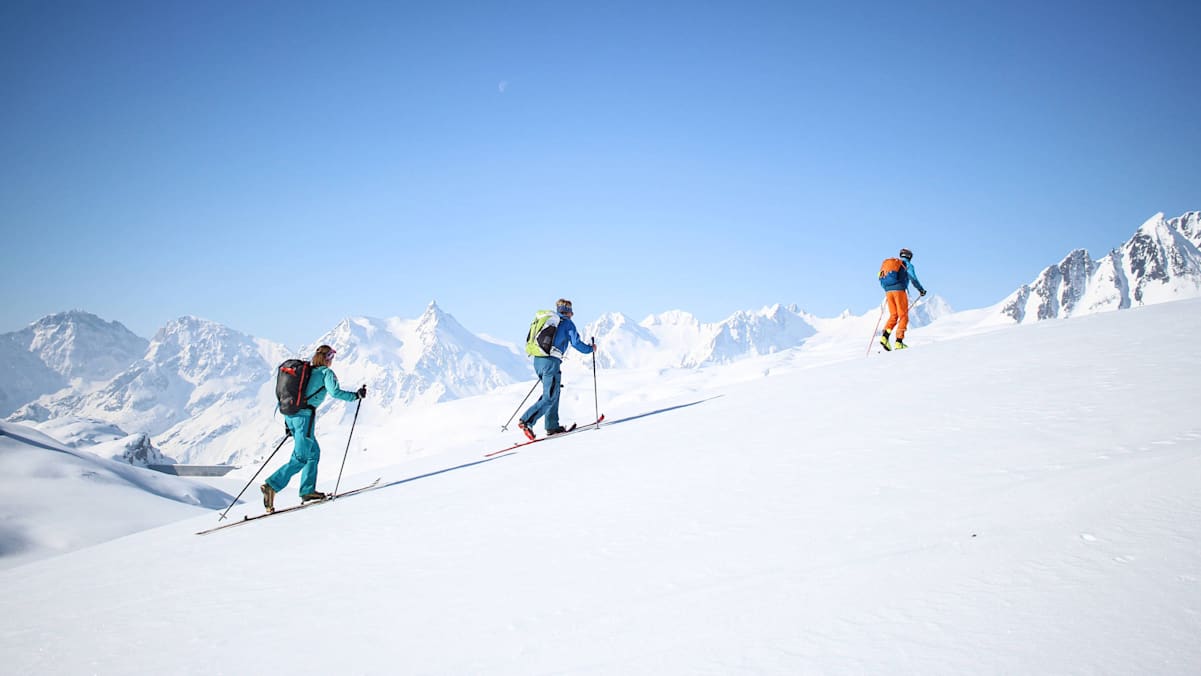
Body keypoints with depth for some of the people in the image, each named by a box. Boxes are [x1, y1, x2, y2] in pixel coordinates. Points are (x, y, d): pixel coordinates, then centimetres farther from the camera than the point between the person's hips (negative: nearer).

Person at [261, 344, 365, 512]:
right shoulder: (326, 372, -1)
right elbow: (335, 392, -15)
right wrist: (356, 395, -2)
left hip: (290, 415, 8)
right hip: (304, 416, -8)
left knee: (314, 451, 18)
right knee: (299, 459, -6)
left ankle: (307, 490, 14)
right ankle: (271, 486, -18)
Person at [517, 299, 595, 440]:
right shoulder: (567, 323, 3)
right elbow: (576, 343, -2)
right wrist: (590, 349, 16)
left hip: (537, 360, 8)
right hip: (551, 361, -8)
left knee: (554, 392, 19)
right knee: (549, 398, -7)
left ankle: (552, 426, 17)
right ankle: (526, 421, -21)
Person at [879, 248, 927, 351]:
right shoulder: (907, 265, 6)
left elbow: (881, 278, 19)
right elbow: (913, 278, -7)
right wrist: (921, 289, 4)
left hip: (888, 291, 6)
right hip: (899, 290, -6)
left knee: (893, 315, 11)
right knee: (903, 316, 0)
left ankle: (885, 336, -10)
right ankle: (899, 342, -9)